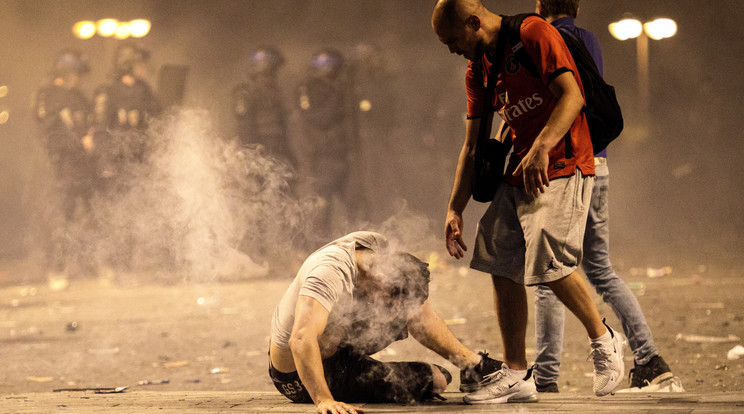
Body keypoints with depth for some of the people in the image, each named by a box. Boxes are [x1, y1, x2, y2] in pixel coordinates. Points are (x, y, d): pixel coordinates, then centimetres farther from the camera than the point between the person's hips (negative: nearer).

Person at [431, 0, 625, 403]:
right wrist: (455, 209, 11)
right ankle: (516, 375, 6)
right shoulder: (478, 71, 14)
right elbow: (472, 146, 17)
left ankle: (603, 339, 5)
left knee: (551, 262, -18)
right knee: (502, 267, 0)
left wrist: (541, 148, -32)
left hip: (561, 166, -8)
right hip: (518, 173, 8)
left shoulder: (534, 34, -9)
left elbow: (572, 97, -20)